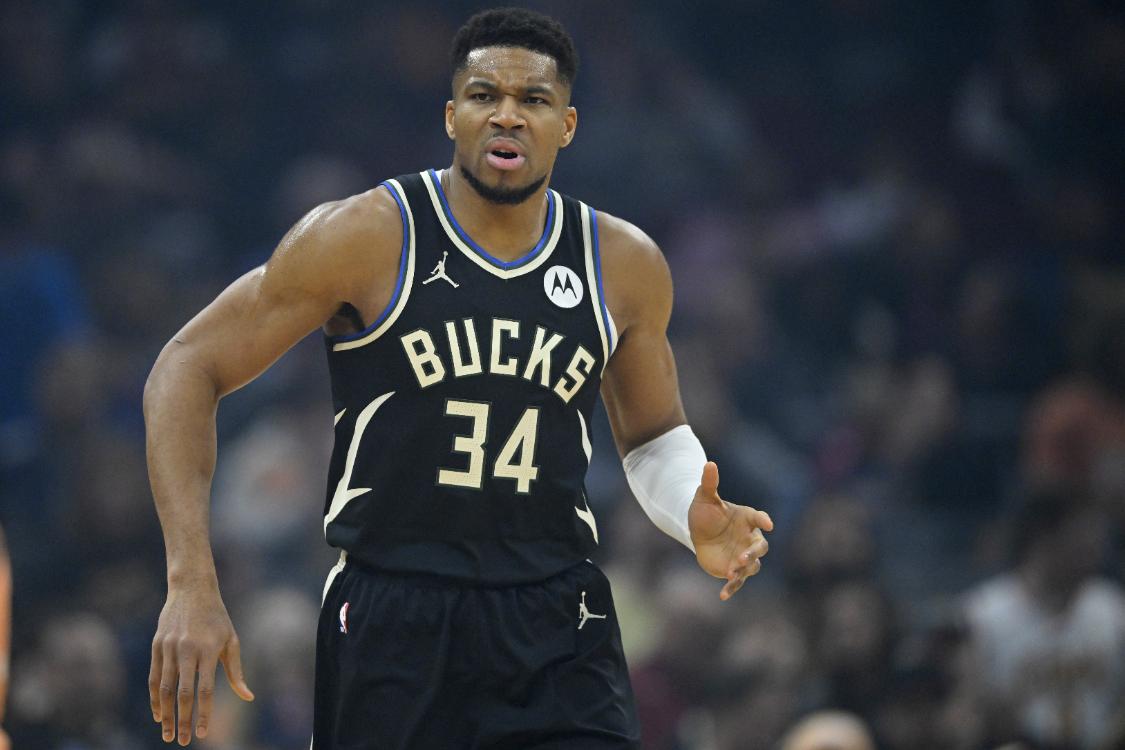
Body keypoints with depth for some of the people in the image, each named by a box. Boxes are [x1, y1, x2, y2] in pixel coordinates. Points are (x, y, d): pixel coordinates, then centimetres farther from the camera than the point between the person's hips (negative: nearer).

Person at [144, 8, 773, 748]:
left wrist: (696, 522, -3)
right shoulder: (366, 237, -7)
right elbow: (188, 370, -5)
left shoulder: (624, 265, 5)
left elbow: (653, 435, 21)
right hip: (388, 624, -2)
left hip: (558, 630, 3)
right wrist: (192, 585, -14)